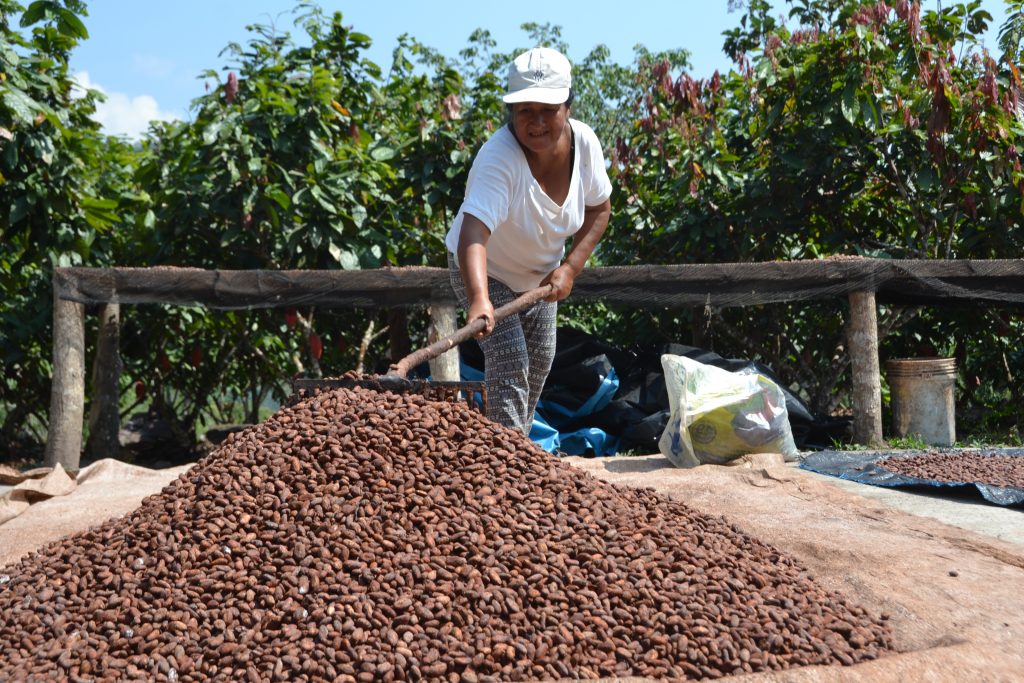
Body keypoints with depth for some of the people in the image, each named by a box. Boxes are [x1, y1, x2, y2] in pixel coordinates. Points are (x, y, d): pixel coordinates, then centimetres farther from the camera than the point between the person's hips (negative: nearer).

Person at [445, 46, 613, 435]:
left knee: (539, 364, 18)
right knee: (509, 364, -19)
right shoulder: (499, 157, -39)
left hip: (541, 274, 6)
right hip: (483, 271, -6)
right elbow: (473, 233, -52)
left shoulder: (583, 142, -21)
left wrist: (570, 266, -16)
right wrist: (479, 299, -68)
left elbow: (599, 209, -5)